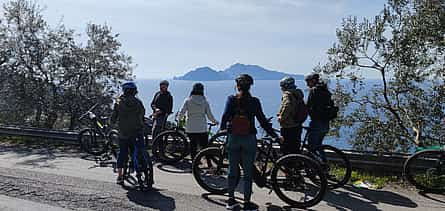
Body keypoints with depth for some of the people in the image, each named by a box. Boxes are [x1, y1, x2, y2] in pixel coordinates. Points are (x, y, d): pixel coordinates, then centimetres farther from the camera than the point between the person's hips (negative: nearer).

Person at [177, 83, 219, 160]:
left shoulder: (187, 100, -3)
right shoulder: (205, 102, -2)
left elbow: (181, 113, -5)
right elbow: (209, 115, 1)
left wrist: (179, 119, 17)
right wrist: (215, 122, 19)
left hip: (190, 129, 0)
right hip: (202, 129, 0)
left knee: (193, 147, 11)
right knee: (205, 147, 8)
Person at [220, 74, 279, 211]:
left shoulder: (231, 99, -3)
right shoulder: (254, 101, -4)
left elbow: (225, 115, -13)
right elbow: (263, 121, -4)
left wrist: (222, 127, 5)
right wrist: (275, 135, 4)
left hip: (233, 139, 2)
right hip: (249, 139, -1)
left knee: (232, 170, 14)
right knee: (248, 172, 7)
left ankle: (231, 200, 24)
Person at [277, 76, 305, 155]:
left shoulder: (287, 94, -13)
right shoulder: (298, 94, 14)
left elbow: (287, 106, -31)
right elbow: (302, 109, 18)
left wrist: (281, 117, -19)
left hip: (288, 127, -9)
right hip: (297, 126, 9)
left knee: (286, 150, -2)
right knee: (295, 149, 17)